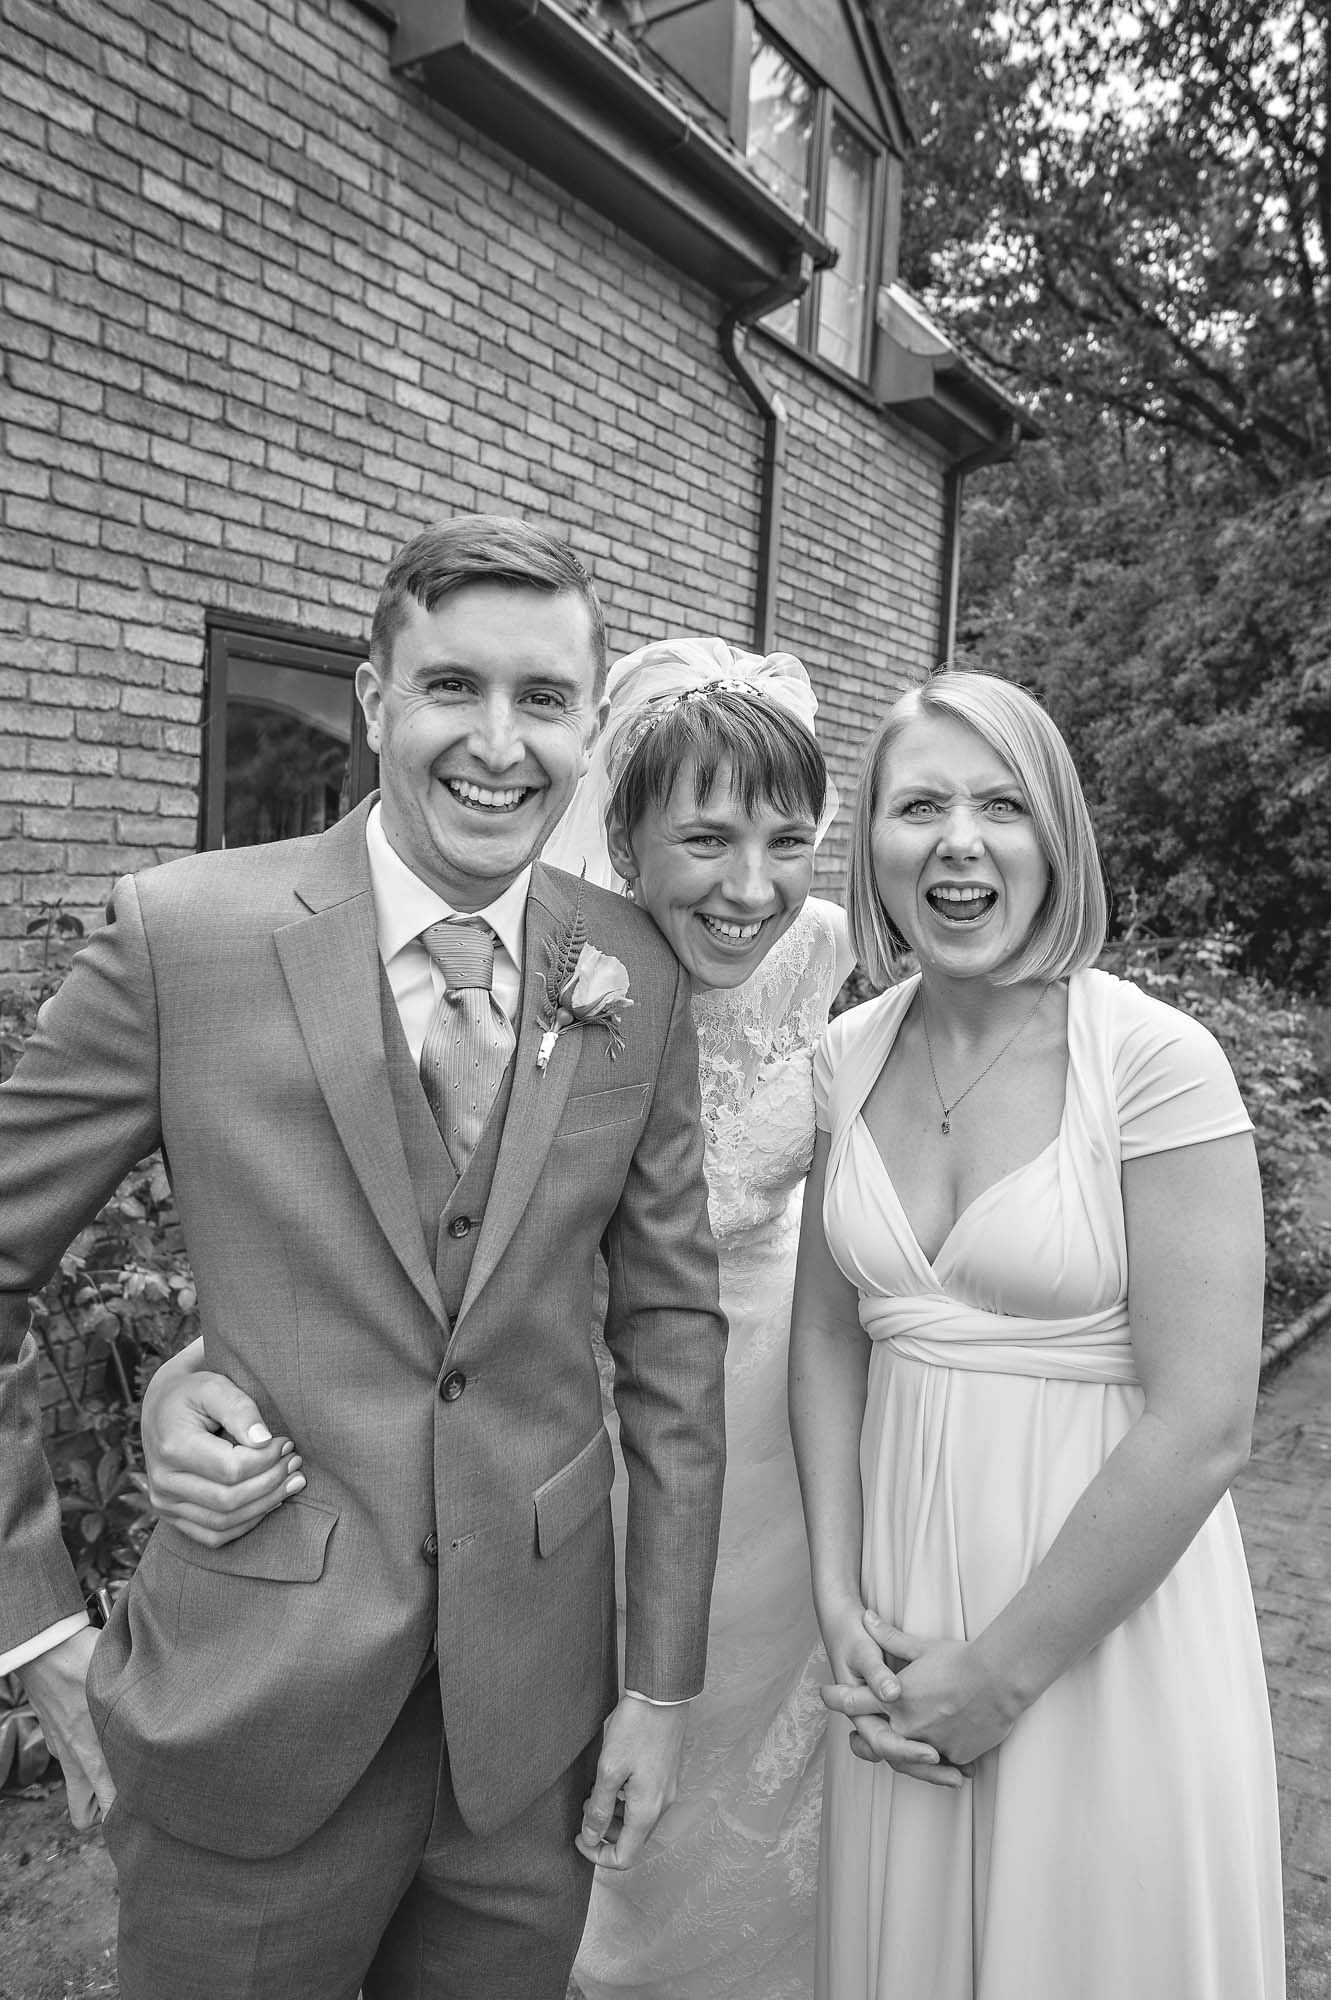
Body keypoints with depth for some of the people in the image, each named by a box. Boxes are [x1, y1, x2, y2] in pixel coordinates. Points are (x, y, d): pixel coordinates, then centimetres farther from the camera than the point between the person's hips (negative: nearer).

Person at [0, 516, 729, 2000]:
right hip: (253, 1705, -2)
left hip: (535, 1711, 3)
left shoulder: (639, 981, -5)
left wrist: (663, 1683, 2)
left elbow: (672, 1327, -1)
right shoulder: (186, 931, -13)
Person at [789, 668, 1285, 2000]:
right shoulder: (853, 1056, -2)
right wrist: (841, 1604, -3)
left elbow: (1203, 1427, -17)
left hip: (1107, 1611, -4)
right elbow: (828, 1333, 5)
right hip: (900, 1609, 5)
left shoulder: (1156, 1062, -17)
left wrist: (1002, 1672, -11)